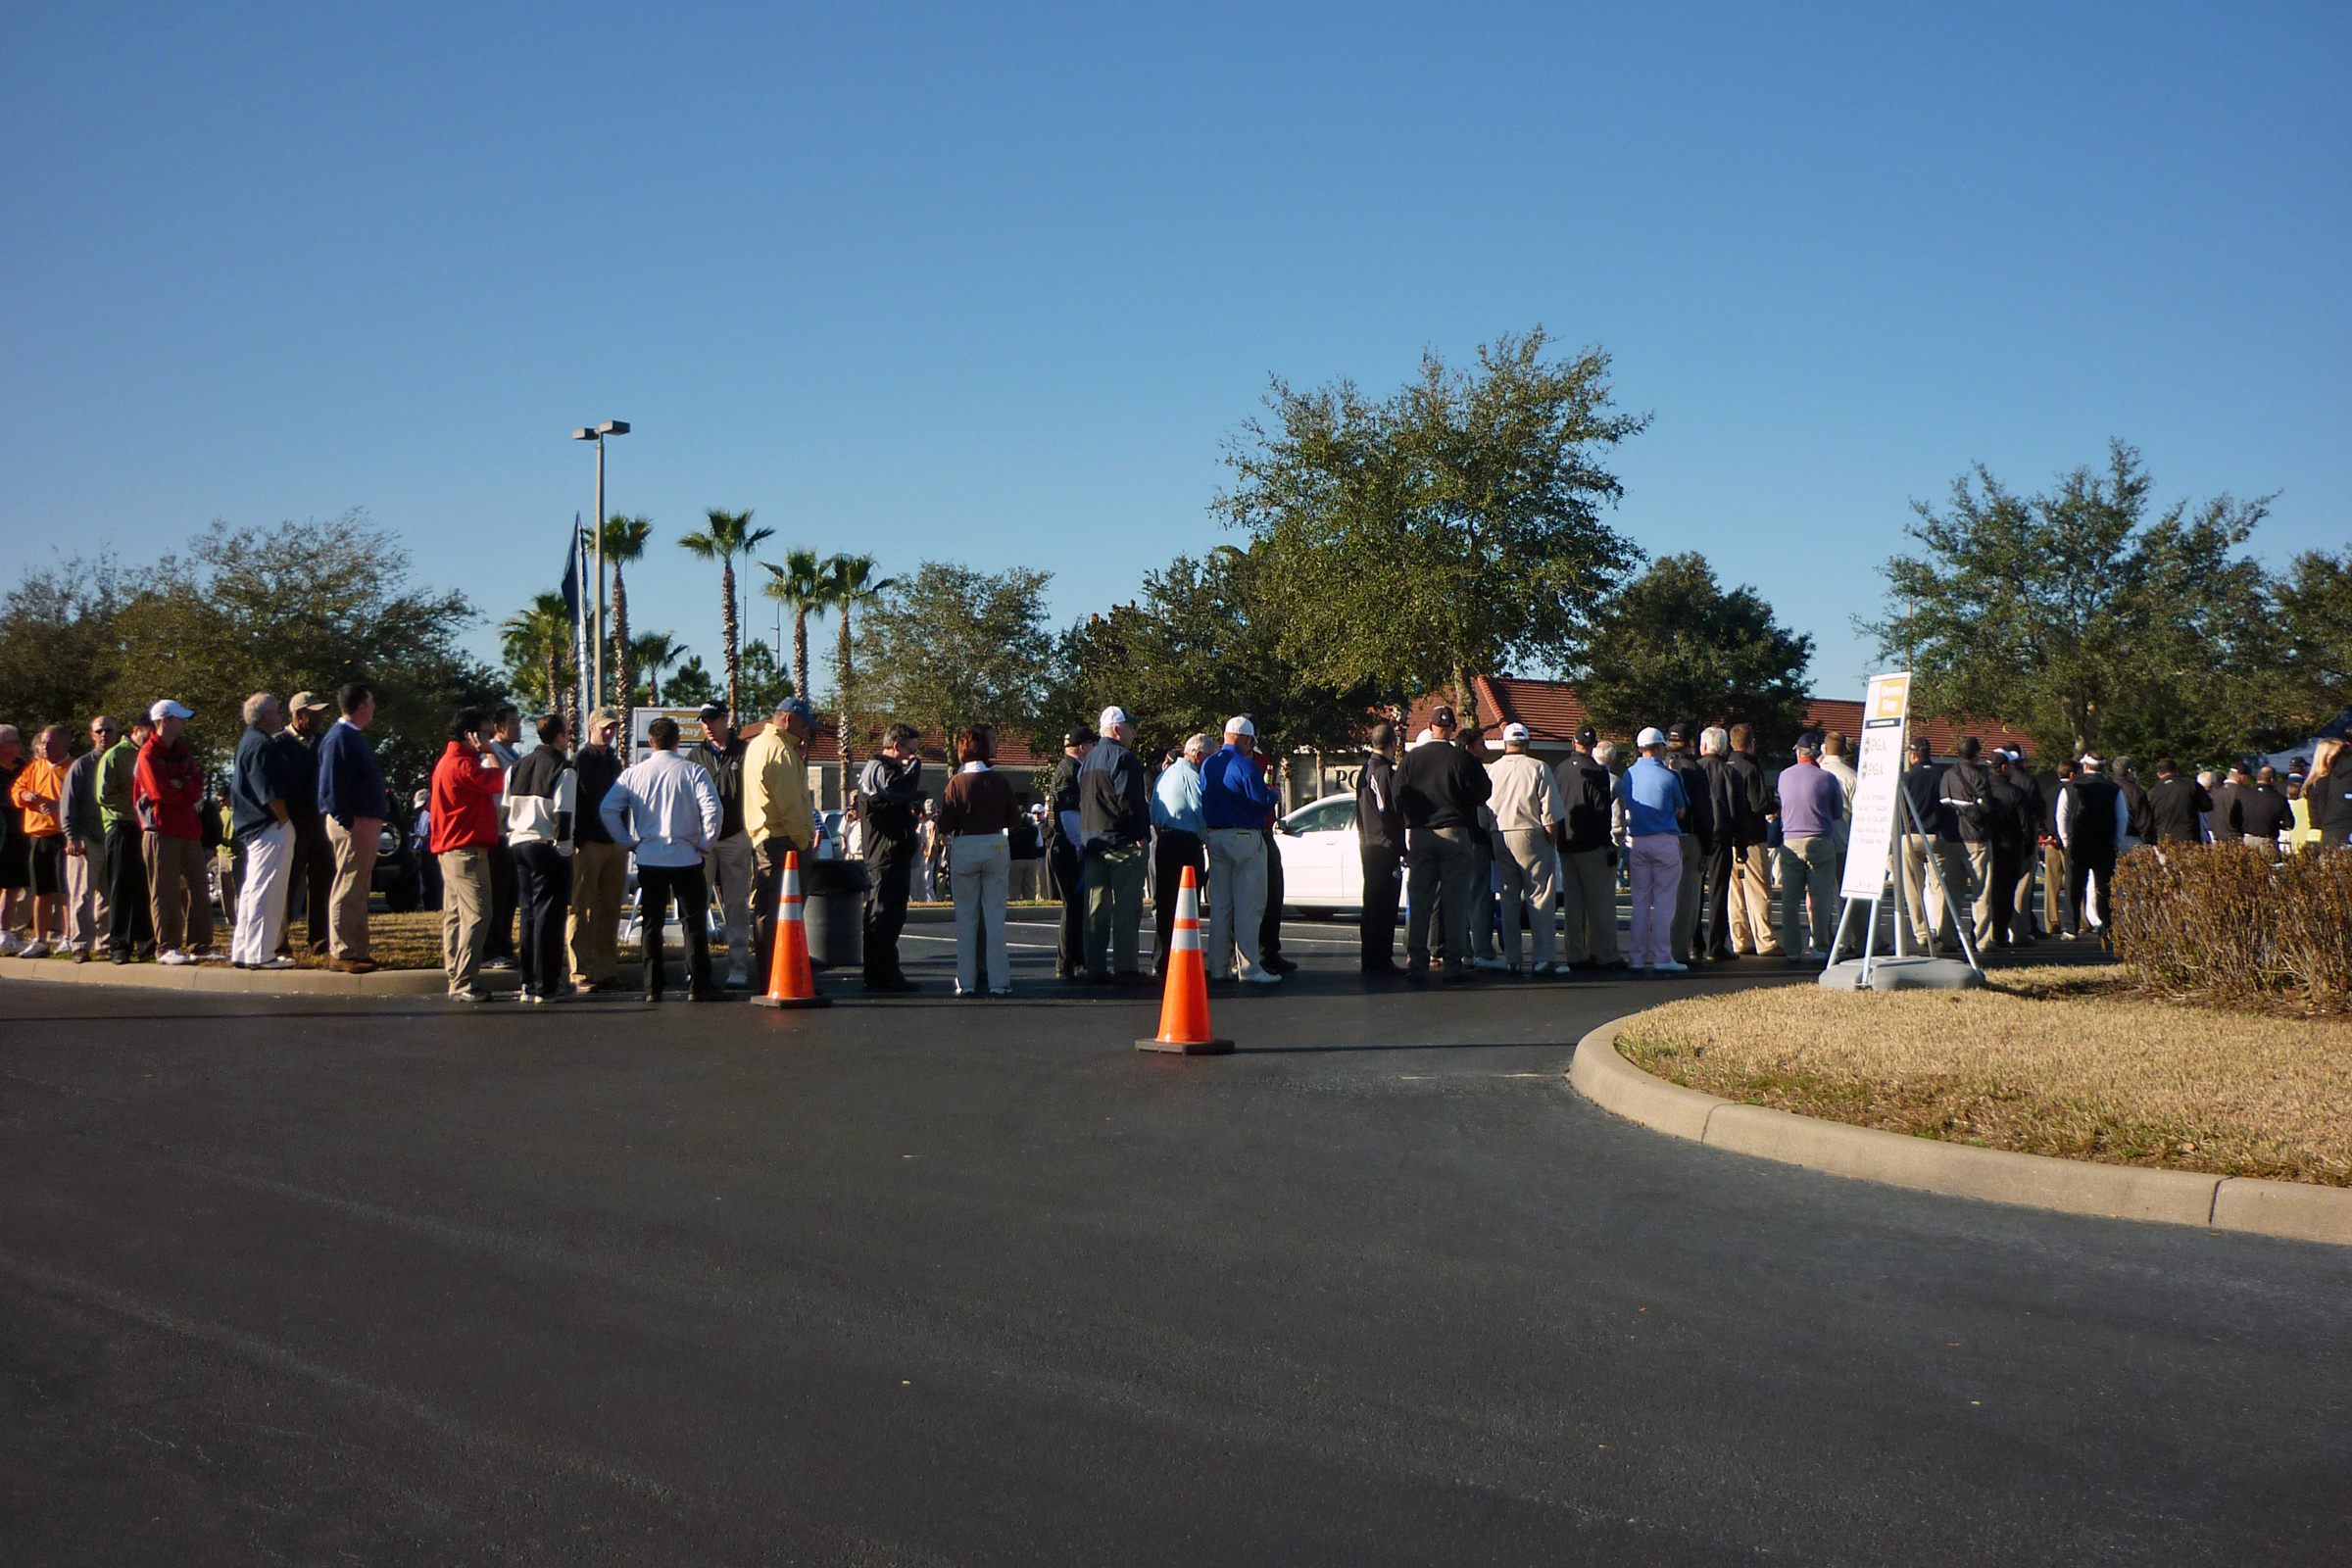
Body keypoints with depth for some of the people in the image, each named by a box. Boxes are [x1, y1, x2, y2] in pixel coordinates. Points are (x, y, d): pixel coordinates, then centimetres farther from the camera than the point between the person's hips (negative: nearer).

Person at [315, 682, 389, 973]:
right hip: (353, 824, -10)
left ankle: (357, 951, 21)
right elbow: (330, 786, -20)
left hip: (366, 823, 10)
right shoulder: (339, 737, -14)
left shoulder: (352, 736, 17)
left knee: (357, 892, 14)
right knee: (348, 891, -7)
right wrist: (348, 821, -21)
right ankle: (341, 953, -3)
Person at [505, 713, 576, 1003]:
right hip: (548, 847, -7)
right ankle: (546, 987, -3)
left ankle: (528, 984, 14)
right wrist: (564, 848, -12)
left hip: (518, 845, 7)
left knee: (528, 914, 13)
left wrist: (511, 837, 19)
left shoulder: (517, 768, 13)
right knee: (548, 916, -3)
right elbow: (563, 813, -14)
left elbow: (506, 809, 15)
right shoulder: (564, 769, -8)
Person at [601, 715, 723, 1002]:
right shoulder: (693, 772, -6)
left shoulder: (634, 773, 2)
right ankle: (698, 986, 1)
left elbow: (608, 809, -3)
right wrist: (704, 842, -4)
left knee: (651, 923, 9)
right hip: (686, 858, -2)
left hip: (648, 859, 2)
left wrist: (628, 842, 4)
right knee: (694, 921, 4)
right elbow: (712, 810, -17)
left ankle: (652, 987, 9)